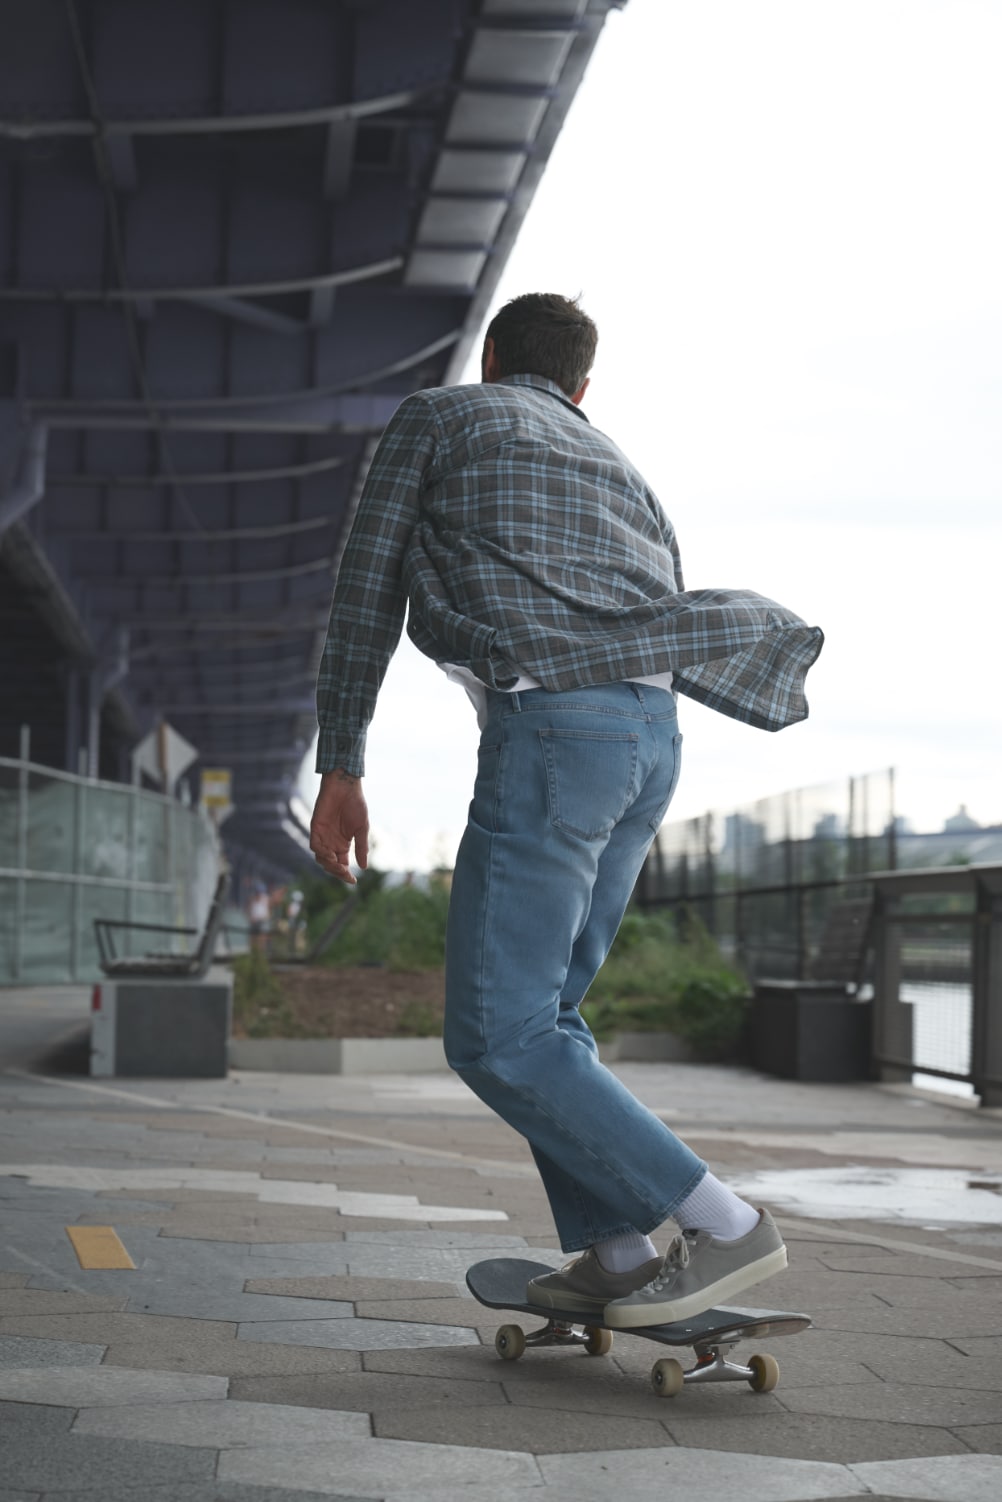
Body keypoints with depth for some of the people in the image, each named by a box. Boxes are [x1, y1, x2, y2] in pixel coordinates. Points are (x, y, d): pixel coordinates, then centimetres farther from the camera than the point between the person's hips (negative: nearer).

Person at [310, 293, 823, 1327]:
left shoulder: (432, 417, 16)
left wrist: (340, 768, 9)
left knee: (496, 1038, -7)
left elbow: (366, 592, 8)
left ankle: (723, 1227, -8)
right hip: (654, 734, 8)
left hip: (549, 727, -7)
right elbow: (674, 614, 24)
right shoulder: (617, 466, 31)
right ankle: (614, 1255, 12)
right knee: (541, 1008, 17)